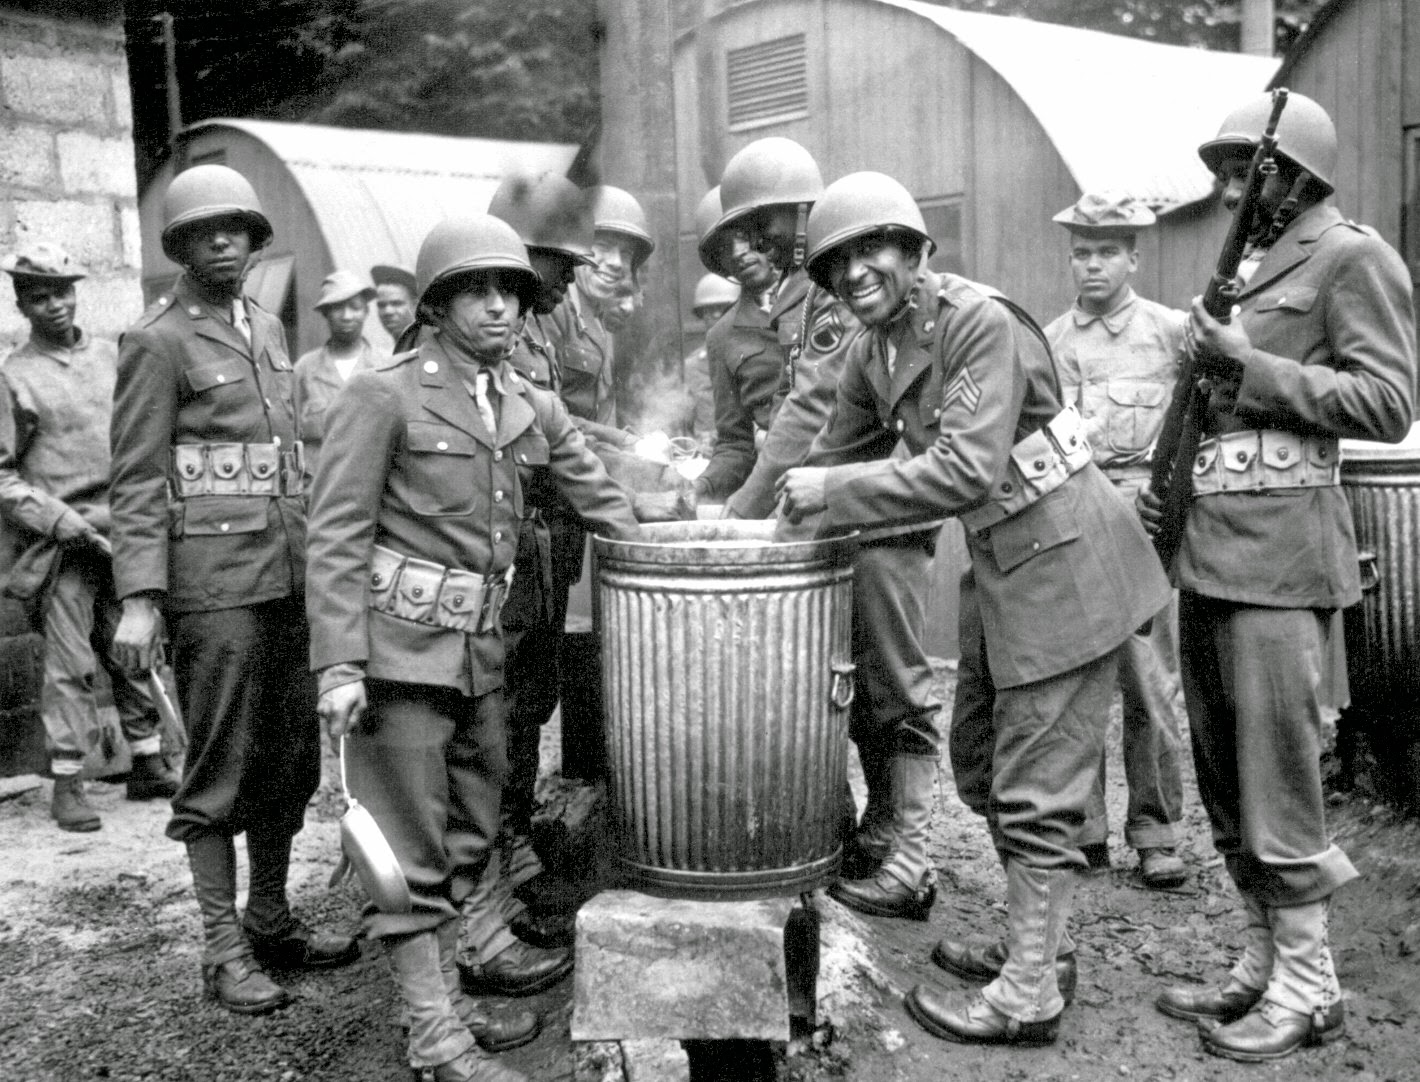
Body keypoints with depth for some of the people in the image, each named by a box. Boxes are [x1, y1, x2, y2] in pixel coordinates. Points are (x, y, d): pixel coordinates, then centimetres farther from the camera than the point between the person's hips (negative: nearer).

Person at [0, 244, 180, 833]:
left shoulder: (109, 355, 11)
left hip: (125, 532, 5)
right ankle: (66, 783, 5)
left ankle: (148, 764, 21)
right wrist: (58, 519, -14)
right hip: (64, 541, -4)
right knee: (70, 663, -4)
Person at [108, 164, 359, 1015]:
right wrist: (139, 600, -16)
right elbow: (138, 482, -9)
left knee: (292, 758, 13)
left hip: (290, 574, 7)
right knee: (221, 769, 1)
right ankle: (226, 948, 13)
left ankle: (272, 919, 27)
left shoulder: (269, 329, 15)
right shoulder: (158, 342, -5)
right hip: (214, 581, -7)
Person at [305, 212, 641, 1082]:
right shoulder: (384, 395, -7)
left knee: (473, 832, 16)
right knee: (412, 847, 0)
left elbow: (603, 504, 14)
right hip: (402, 647, -6)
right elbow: (337, 536, -10)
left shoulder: (533, 406, 9)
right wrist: (339, 664, -17)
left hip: (482, 650, 6)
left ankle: (441, 968, 36)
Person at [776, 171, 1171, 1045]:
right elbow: (838, 453, 14)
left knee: (1035, 793, -2)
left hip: (1064, 557, -9)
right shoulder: (874, 351, 5)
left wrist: (832, 492, -25)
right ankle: (1036, 937, 36)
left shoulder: (980, 322, -20)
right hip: (1001, 562, 9)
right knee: (983, 765, 18)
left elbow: (965, 471, -29)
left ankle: (1029, 1000, 12)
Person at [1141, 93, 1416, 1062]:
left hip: (1279, 552, -8)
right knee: (1222, 776, 11)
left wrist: (1249, 368, -16)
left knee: (1275, 779, -4)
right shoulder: (1251, 266, 21)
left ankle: (1310, 987, 10)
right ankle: (1262, 964, 23)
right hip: (1209, 548, 8)